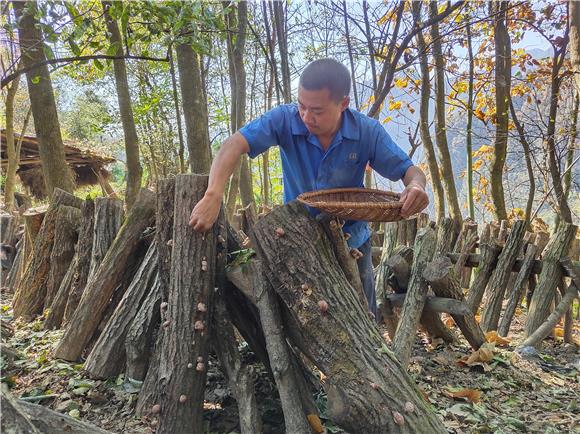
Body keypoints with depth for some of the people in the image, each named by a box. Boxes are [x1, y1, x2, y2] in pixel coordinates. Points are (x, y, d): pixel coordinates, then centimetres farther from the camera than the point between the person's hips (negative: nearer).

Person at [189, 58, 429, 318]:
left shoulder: (368, 131, -14)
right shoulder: (285, 120, -19)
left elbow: (409, 171, -9)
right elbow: (235, 144, -31)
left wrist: (415, 185, -34)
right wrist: (213, 196, -47)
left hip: (351, 242, 1)